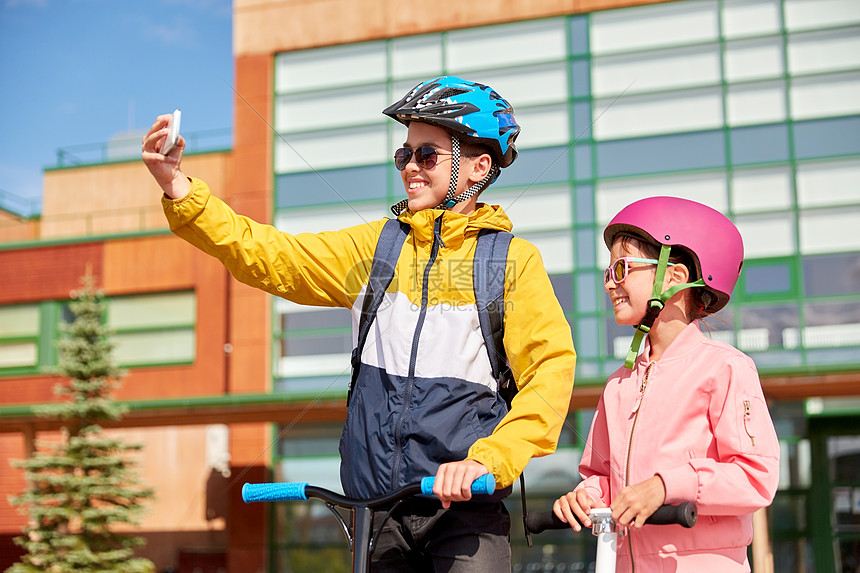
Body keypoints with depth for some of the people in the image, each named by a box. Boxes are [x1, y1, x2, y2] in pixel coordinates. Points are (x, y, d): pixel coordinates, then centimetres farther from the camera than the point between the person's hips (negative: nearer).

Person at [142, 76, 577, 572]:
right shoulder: (376, 245, 10)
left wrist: (487, 459, -21)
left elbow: (552, 369, -9)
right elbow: (270, 256, 5)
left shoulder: (514, 259, 0)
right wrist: (177, 186, -6)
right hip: (377, 508, 3)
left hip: (464, 506, -3)